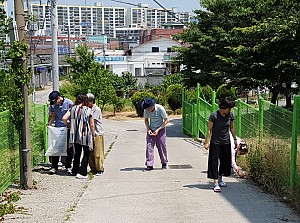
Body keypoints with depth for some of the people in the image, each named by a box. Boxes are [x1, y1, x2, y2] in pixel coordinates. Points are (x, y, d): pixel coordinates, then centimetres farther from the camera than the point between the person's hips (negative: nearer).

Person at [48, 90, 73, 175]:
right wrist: (49, 123, -3)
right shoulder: (52, 106, 2)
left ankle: (68, 166, 18)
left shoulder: (69, 103, -10)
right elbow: (53, 116, 13)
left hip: (68, 128, -2)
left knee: (69, 149, 6)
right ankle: (54, 167, 4)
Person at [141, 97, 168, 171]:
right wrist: (148, 129, -10)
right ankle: (149, 165, -5)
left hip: (160, 129, -2)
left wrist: (158, 130, -20)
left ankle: (164, 163, 17)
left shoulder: (160, 108, -24)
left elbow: (166, 120, -14)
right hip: (151, 130, 3)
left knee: (162, 146, 0)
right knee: (149, 146, -8)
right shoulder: (146, 110, -13)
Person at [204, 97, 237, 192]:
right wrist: (206, 142, -12)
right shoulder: (214, 115, -15)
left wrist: (235, 139, 16)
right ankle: (216, 183, -4)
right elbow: (209, 129, -10)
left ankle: (220, 179, 34)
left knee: (225, 161, 13)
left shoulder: (230, 115, -1)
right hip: (215, 143, -5)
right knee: (214, 162, -6)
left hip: (226, 143, 5)